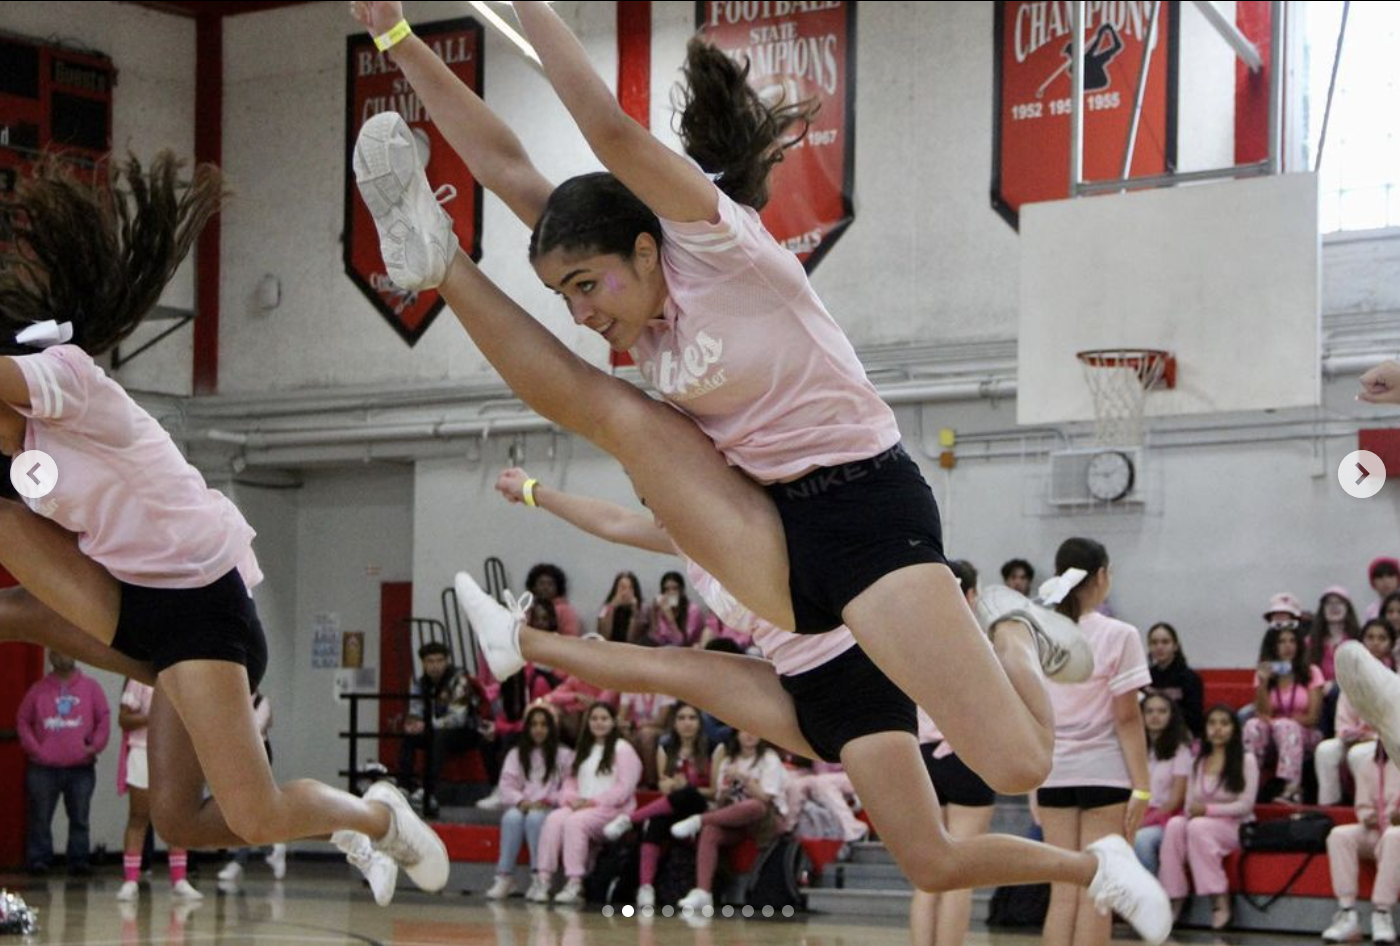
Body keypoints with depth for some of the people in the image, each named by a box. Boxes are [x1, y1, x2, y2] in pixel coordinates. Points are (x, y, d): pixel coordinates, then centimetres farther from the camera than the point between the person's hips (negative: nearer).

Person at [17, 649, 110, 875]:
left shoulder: (90, 687, 7)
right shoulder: (39, 689, 9)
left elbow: (104, 718, 6)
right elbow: (22, 720, 9)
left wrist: (95, 746, -5)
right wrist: (33, 747, -3)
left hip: (81, 767, 0)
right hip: (43, 768, 0)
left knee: (79, 818, 2)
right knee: (41, 817, 1)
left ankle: (79, 859, 6)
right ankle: (38, 859, 5)